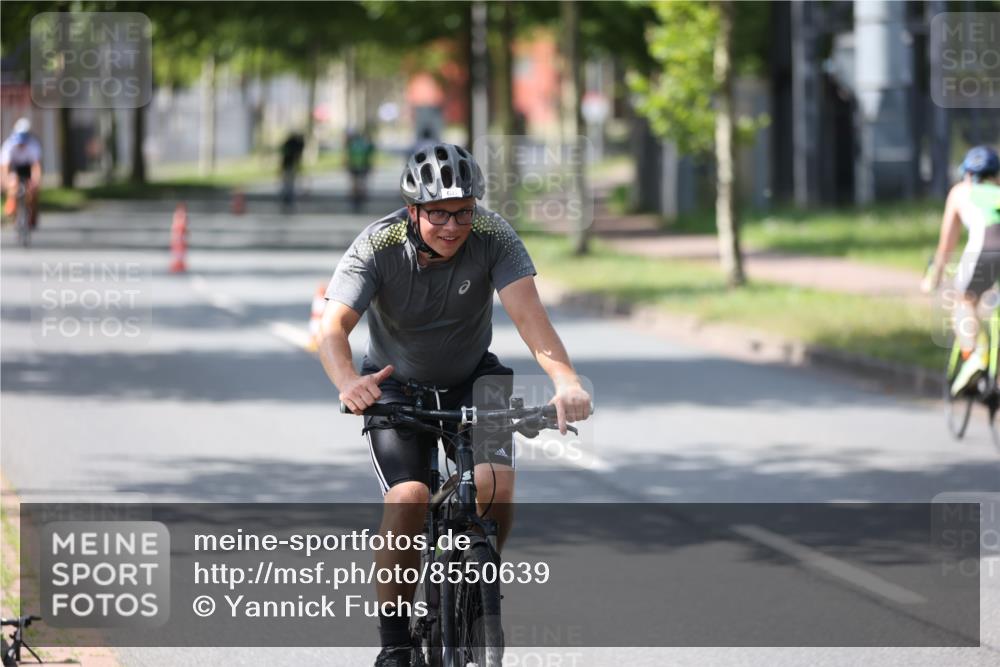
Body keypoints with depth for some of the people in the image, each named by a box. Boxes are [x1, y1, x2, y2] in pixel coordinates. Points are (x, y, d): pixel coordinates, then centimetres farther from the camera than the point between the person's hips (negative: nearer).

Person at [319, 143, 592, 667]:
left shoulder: (492, 237, -22)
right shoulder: (378, 247, -25)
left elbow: (527, 312, -35)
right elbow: (332, 327, -37)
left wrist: (566, 380, -53)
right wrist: (348, 382, -59)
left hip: (472, 379, 1)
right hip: (397, 385, -1)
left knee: (496, 484, -24)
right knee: (408, 496, -24)